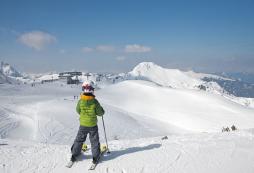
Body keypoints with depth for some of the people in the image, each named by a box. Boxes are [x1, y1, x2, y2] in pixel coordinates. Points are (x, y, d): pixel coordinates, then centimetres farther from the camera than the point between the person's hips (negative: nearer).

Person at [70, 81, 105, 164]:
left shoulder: (80, 101, -13)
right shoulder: (94, 101, -19)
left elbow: (78, 111, 3)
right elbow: (100, 113, -11)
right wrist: (102, 111, 11)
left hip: (83, 124, 2)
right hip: (93, 125, -2)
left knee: (79, 139, 18)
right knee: (94, 141, 13)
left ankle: (74, 155, 27)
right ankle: (95, 157, 19)